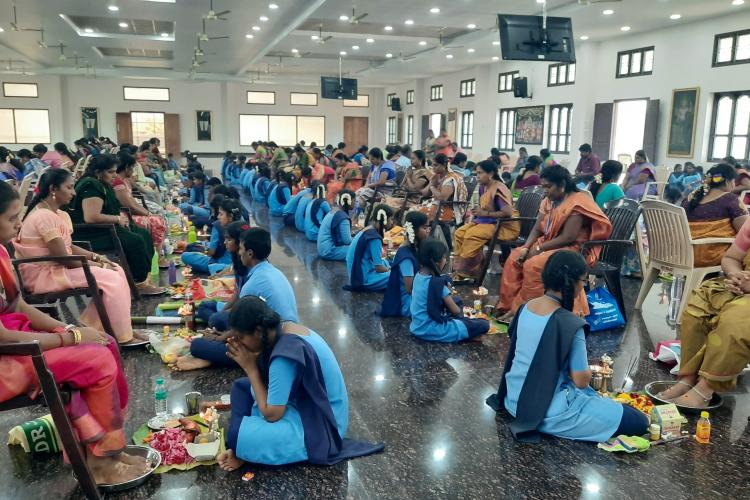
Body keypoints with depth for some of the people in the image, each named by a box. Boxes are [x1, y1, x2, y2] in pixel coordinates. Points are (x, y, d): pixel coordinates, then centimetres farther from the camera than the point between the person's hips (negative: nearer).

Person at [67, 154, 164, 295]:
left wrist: (120, 217, 5)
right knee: (135, 241, -23)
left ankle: (143, 277, -1)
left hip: (104, 228, 11)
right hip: (90, 234, -11)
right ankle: (139, 284, -11)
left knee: (145, 234, 4)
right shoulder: (91, 186, -18)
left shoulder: (103, 185, 15)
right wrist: (117, 219, -15)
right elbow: (91, 217, -28)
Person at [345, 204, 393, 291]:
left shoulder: (366, 230, 8)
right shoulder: (374, 237, -18)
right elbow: (379, 268, -16)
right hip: (364, 280, -10)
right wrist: (390, 269, 2)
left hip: (357, 276, 10)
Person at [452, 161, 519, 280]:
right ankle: (458, 268, -4)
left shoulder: (498, 189, -19)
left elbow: (507, 212, -29)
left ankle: (464, 273, -18)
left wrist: (485, 214, -21)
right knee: (459, 233, -5)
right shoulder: (483, 187, 8)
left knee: (472, 234, -28)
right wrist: (477, 213, 2)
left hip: (504, 226, -9)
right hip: (486, 221, 9)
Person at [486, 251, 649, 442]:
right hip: (548, 411, -8)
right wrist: (586, 371, 5)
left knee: (589, 394, 35)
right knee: (639, 422, -2)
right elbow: (581, 381, -16)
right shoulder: (569, 324, -24)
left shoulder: (526, 307, -2)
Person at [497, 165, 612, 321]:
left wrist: (539, 248, -20)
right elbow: (537, 229, 6)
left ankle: (520, 310, -17)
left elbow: (568, 237, -24)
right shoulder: (548, 201, 7)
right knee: (514, 258, -6)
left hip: (573, 249, -9)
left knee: (533, 265, -28)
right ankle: (509, 305, -5)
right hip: (548, 244, 9)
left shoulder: (576, 203, -18)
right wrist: (525, 248, -11)